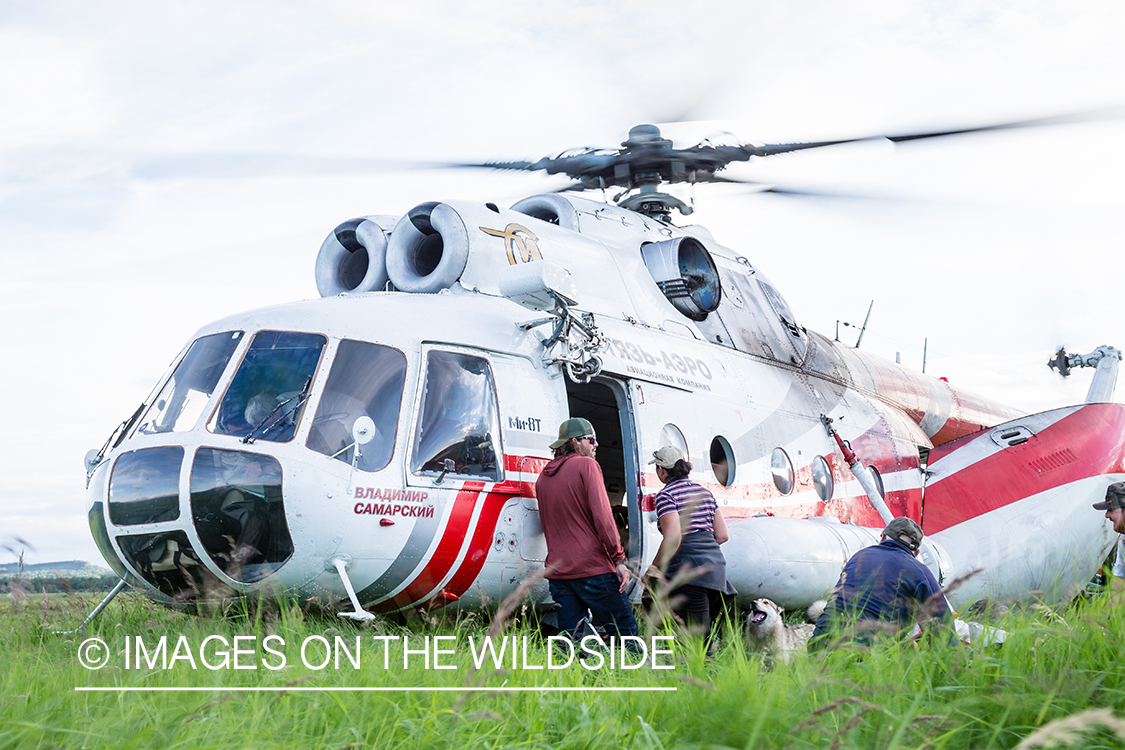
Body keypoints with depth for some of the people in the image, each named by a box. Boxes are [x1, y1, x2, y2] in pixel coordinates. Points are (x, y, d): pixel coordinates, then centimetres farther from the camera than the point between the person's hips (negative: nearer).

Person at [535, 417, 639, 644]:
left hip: (557, 572, 7)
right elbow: (602, 516, -12)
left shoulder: (544, 476, 16)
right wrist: (618, 558, -11)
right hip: (592, 566, -7)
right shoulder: (586, 465, -4)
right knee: (625, 632, -3)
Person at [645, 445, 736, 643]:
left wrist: (654, 568, -7)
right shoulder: (704, 492, 16)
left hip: (689, 569, -8)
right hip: (716, 565, 8)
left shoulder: (665, 496, -6)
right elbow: (722, 535, 14)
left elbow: (673, 539, -18)